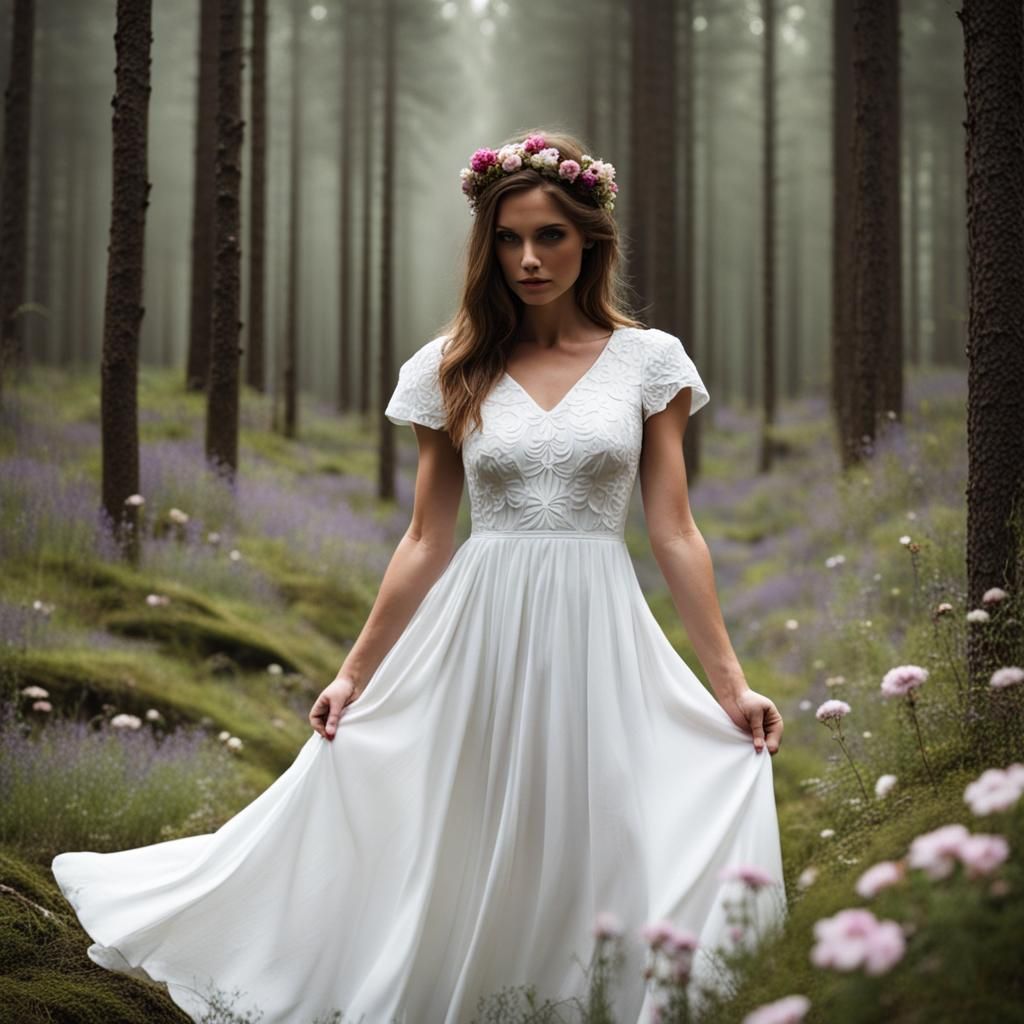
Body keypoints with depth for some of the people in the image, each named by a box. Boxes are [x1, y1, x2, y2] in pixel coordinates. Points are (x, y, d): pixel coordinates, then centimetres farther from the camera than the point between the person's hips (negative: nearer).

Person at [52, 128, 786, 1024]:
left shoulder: (649, 359, 2)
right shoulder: (453, 368, 5)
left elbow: (675, 533, 2)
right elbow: (425, 542, 8)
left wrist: (730, 681, -2)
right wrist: (354, 673, 7)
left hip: (598, 639, -1)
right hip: (480, 636, 1)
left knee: (589, 861, 3)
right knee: (463, 860, 6)